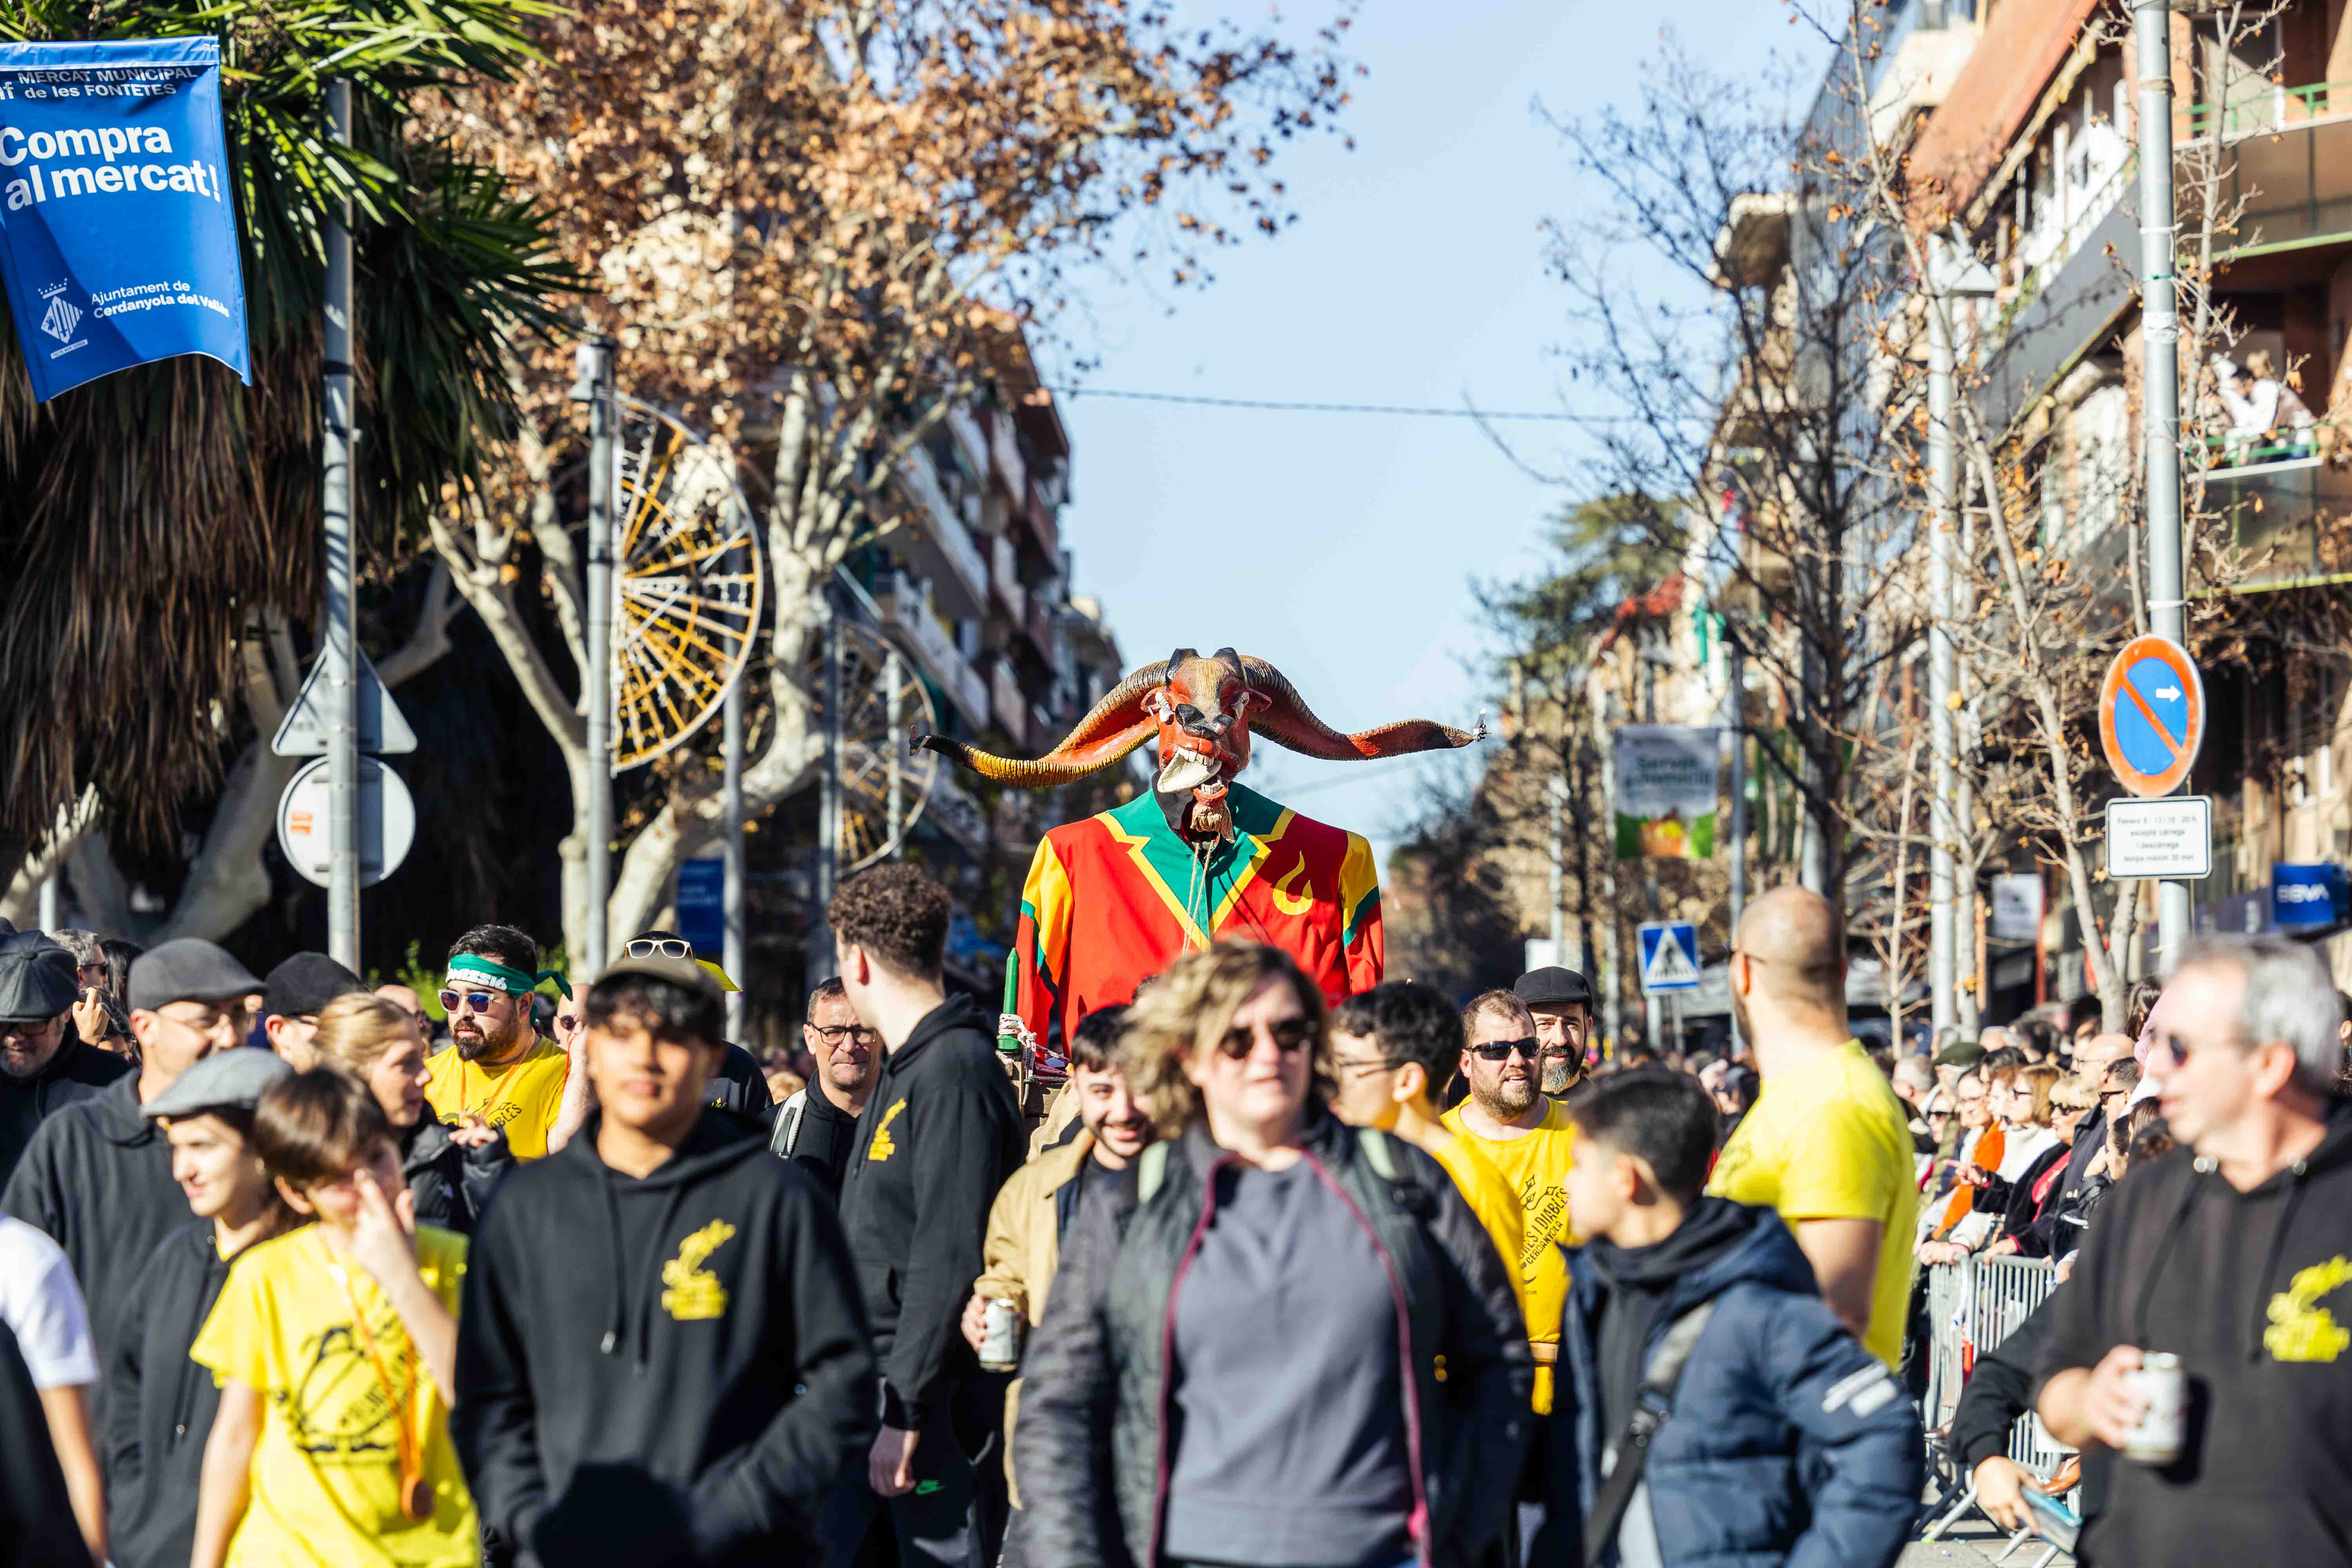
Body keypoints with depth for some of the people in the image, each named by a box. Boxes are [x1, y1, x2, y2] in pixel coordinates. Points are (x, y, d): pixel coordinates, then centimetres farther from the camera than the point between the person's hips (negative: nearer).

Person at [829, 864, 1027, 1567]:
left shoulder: (956, 1073, -16)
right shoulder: (903, 1066, 16)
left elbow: (951, 1258, -21)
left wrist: (906, 1414, -22)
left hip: (931, 1399, -9)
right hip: (866, 1380, 9)